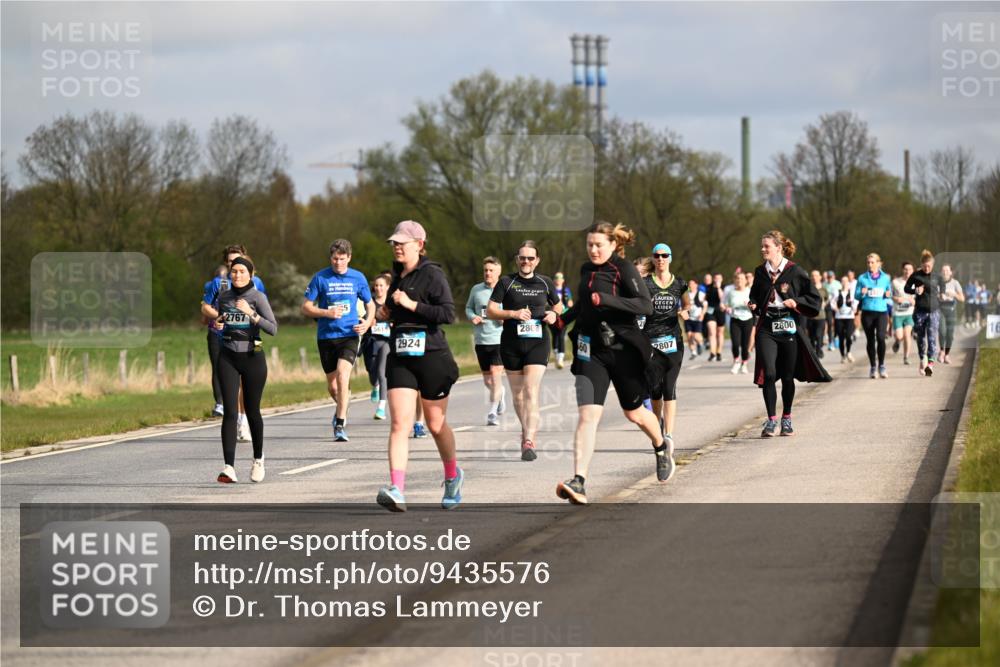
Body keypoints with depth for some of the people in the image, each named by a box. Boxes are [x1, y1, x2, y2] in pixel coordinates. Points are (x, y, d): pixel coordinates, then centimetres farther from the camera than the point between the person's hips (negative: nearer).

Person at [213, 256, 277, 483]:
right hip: (228, 357, 2)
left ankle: (258, 459, 31)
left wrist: (251, 313, -24)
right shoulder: (224, 296, 7)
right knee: (229, 412, -9)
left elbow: (273, 329, -14)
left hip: (252, 357, -2)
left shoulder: (258, 297, -6)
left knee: (252, 411, 8)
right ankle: (229, 467, -15)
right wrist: (217, 324, 1)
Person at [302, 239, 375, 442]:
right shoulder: (320, 278, -1)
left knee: (343, 374, -23)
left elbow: (370, 305, 16)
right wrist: (327, 313, -15)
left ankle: (340, 424, -20)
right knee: (332, 386, 8)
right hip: (326, 337, 1)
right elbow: (305, 307, 1)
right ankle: (343, 406, 42)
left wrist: (367, 322, -4)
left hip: (350, 335, -1)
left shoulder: (358, 278, 4)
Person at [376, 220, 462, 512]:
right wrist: (390, 311, 7)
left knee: (436, 425, 10)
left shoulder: (432, 274, -9)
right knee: (399, 424, -11)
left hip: (432, 357, -5)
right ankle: (396, 491, -22)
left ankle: (453, 476, 37)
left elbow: (448, 313, -18)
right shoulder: (398, 275, 13)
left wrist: (411, 305, -20)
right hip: (400, 359, 5)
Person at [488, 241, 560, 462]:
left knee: (531, 391, -14)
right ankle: (527, 430, 33)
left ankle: (529, 442, -20)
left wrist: (554, 315, -1)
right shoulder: (506, 282, 3)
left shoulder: (545, 283, 8)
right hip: (511, 344, 1)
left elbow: (557, 307, 22)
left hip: (538, 342, -1)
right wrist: (513, 314, -16)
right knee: (517, 393, 10)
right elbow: (490, 310, -1)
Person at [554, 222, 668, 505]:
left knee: (634, 413, 14)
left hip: (622, 350, -4)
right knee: (588, 414, -13)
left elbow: (646, 306, -22)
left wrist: (607, 300, -30)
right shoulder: (586, 270, 9)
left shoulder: (623, 269, -10)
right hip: (591, 351, 4)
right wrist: (564, 318, 14)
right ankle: (578, 482, -23)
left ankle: (661, 448, 47)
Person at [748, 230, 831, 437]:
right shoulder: (760, 272, 7)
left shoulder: (795, 271, -5)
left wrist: (796, 302, -16)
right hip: (767, 329, 2)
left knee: (788, 376, 6)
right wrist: (754, 305, 3)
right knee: (768, 374, -10)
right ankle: (771, 420, -4)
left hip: (789, 328, -2)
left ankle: (787, 418, 22)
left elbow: (814, 298, -1)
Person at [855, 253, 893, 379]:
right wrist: (862, 293, -13)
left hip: (882, 312, -1)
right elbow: (856, 295, 8)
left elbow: (890, 296, 17)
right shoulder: (862, 278, 7)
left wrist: (888, 295, -6)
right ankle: (873, 367, 13)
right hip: (867, 312, 1)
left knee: (880, 337, -18)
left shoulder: (885, 278, 9)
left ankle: (881, 366, -7)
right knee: (870, 340, 3)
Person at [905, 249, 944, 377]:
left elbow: (942, 287, 22)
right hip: (920, 311, 0)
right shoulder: (916, 275, -1)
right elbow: (906, 288, 8)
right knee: (921, 337, 9)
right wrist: (915, 291, -11)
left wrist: (940, 295, 3)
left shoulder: (937, 276, 3)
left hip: (934, 311, 0)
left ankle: (930, 363, -19)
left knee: (932, 337, -12)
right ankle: (922, 359, 28)